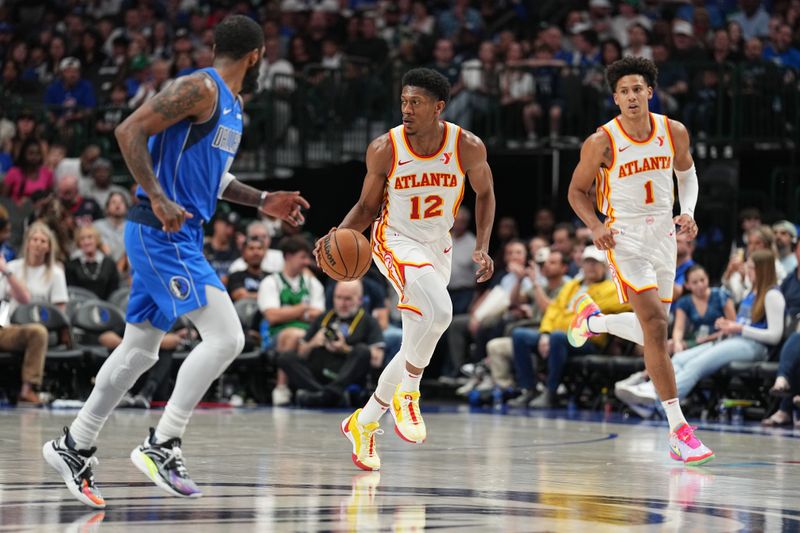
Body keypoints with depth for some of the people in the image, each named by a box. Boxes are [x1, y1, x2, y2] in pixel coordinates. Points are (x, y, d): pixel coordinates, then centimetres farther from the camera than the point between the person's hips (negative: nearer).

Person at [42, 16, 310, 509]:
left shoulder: (233, 104, 17)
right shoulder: (200, 88, -13)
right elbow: (131, 130, -20)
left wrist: (263, 201, 19)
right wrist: (158, 198, -27)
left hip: (181, 235, 10)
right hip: (161, 232, -10)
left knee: (141, 349, 16)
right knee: (226, 337, -15)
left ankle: (74, 446, 24)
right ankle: (162, 445, -11)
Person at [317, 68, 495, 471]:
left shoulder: (468, 147, -14)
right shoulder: (384, 149, -17)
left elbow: (484, 194, 4)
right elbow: (368, 206, -3)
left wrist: (482, 247, -7)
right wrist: (339, 235, -22)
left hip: (438, 248, 4)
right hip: (396, 242, -4)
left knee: (416, 348, 8)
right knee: (439, 310, -32)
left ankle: (363, 423, 26)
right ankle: (407, 395, -13)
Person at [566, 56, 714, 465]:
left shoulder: (674, 132, -3)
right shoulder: (601, 143, -13)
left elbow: (686, 173, 16)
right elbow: (577, 190, 0)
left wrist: (688, 212, -2)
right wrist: (595, 226, -16)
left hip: (663, 236, 5)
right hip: (625, 240, -5)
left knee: (649, 334, 14)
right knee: (657, 328, -18)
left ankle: (593, 319, 47)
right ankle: (679, 431, -17)